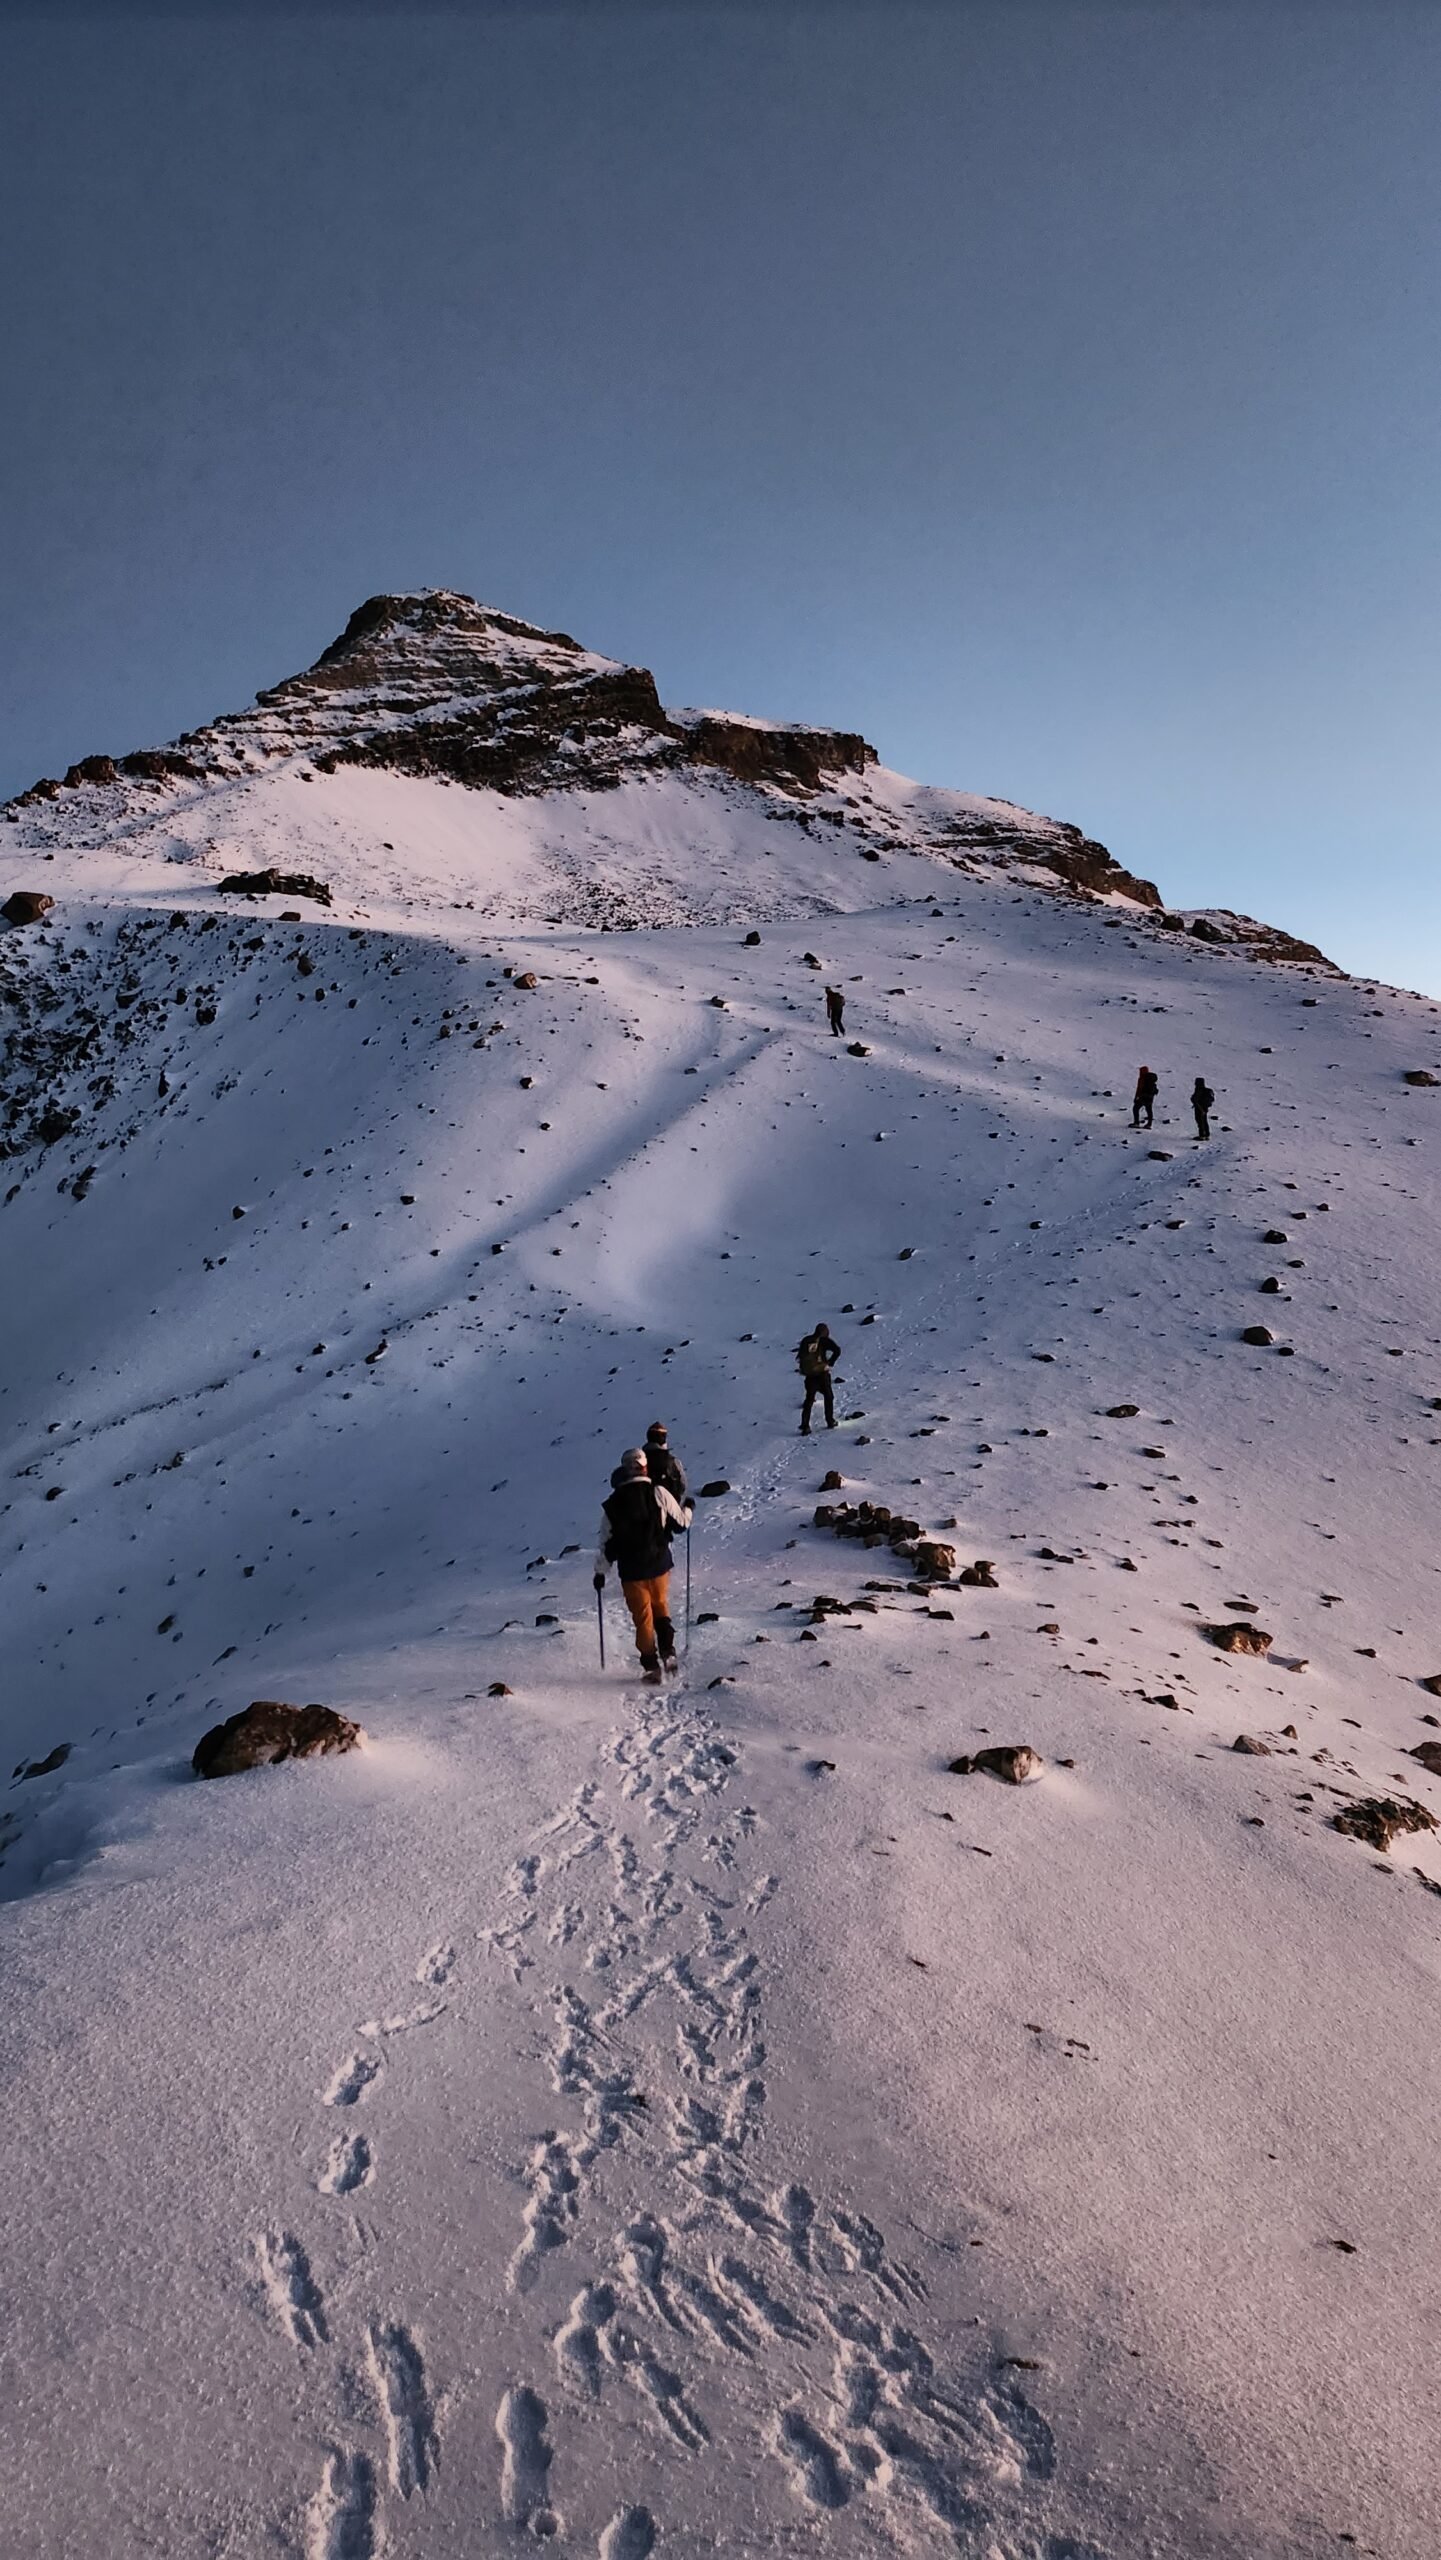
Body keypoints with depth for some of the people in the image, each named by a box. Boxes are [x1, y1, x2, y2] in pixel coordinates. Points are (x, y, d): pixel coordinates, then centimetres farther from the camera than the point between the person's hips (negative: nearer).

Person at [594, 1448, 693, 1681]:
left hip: (631, 1571, 0)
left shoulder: (612, 1503, -5)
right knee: (661, 1606, 22)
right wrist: (687, 1508, 23)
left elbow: (605, 1541, 0)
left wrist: (600, 1572, 9)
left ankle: (652, 1666, 10)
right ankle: (668, 1652, 10)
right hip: (659, 1565, 0)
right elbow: (681, 1522, 1)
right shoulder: (658, 1493, -10)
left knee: (642, 1616, 11)